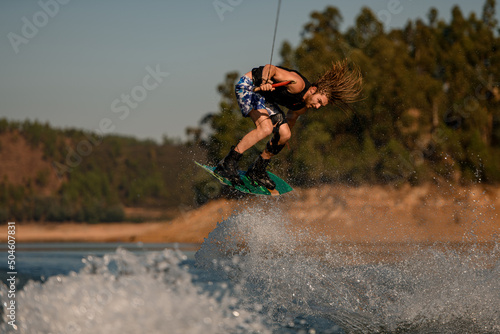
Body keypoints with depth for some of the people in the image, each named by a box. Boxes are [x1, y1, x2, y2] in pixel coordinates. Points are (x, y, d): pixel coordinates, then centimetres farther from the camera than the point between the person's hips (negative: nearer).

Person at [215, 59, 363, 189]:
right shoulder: (297, 85, -30)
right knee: (266, 128, -27)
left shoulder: (303, 106, -2)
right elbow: (270, 68, -31)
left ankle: (257, 170, 15)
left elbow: (292, 115, 19)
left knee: (284, 134, 0)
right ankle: (227, 164, -24)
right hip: (248, 85, -9)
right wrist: (265, 82, -52)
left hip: (264, 97, 9)